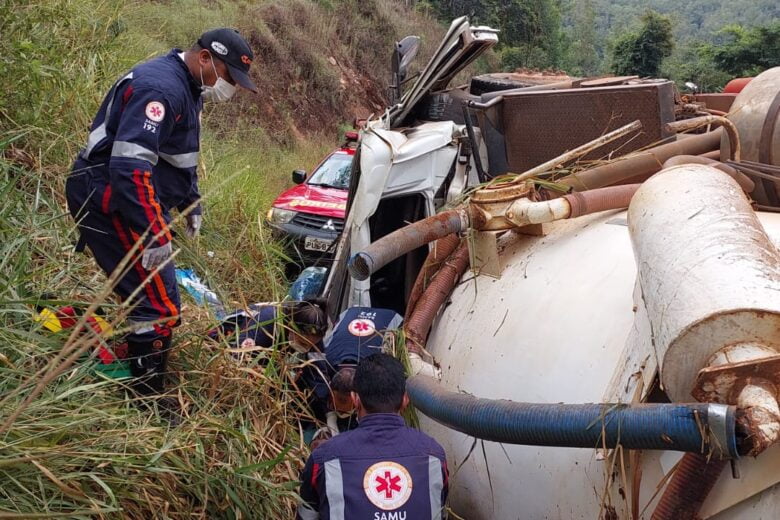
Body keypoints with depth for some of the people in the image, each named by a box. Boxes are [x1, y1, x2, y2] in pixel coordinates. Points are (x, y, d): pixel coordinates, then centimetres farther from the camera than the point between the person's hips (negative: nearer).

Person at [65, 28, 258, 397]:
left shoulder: (187, 89, 13)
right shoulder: (161, 87, -22)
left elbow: (181, 154, 28)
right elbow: (129, 165, -32)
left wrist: (191, 204, 24)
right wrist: (153, 234, -31)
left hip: (136, 198, 11)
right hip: (111, 200, -11)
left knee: (147, 295, 19)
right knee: (160, 306, -11)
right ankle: (148, 401, 1)